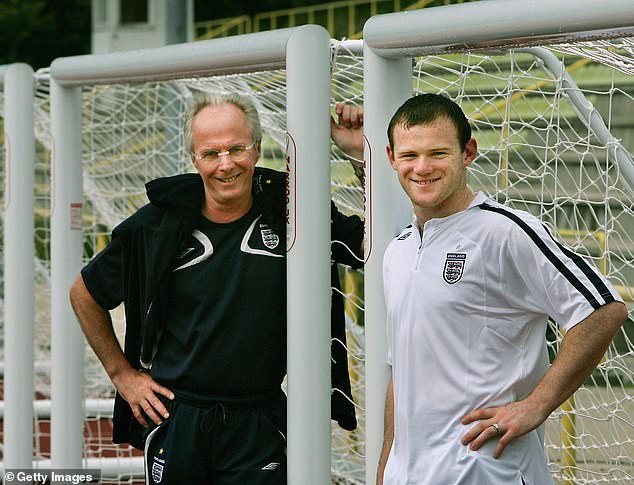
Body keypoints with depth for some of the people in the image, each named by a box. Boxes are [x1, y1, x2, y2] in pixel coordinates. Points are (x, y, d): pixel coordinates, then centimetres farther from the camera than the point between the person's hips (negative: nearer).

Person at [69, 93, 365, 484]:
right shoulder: (157, 224, -3)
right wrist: (122, 374, 7)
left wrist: (363, 152, -15)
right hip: (174, 419, 1)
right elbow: (84, 294, 10)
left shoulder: (290, 213, -4)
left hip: (259, 425, 0)